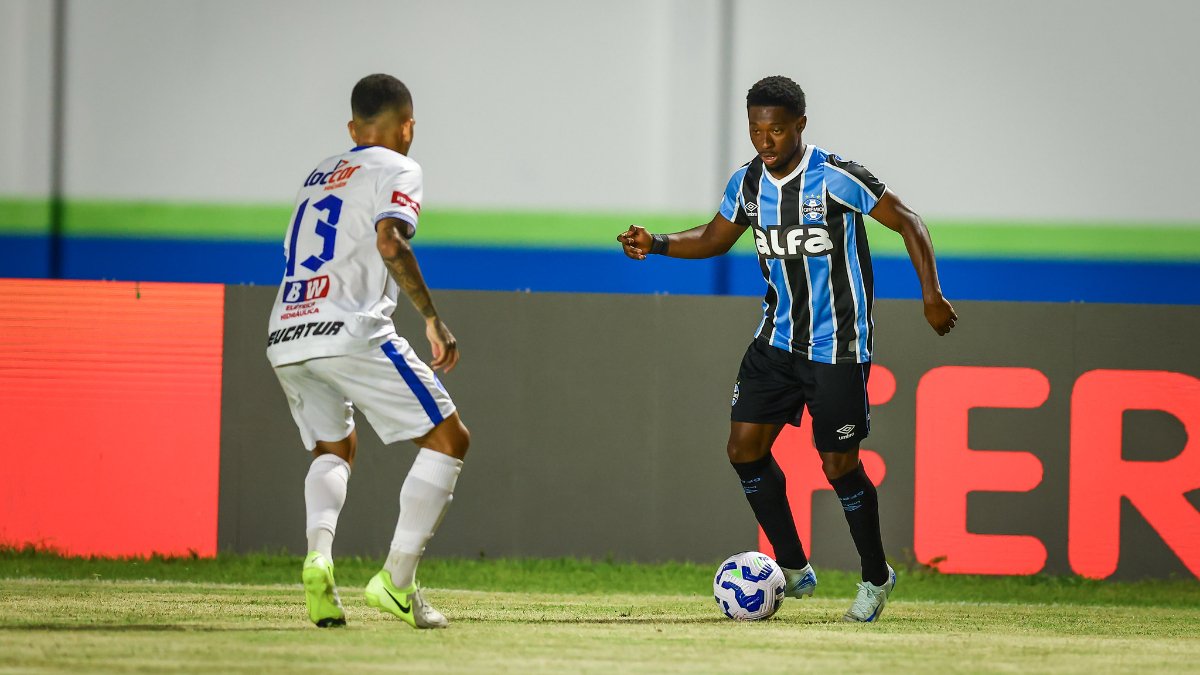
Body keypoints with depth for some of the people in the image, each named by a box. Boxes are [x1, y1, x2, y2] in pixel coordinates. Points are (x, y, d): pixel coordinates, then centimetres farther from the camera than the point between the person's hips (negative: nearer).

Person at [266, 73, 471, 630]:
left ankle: (318, 557, -1)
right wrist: (432, 318, -13)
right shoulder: (396, 170, 4)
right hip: (347, 332, -7)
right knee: (448, 438, 3)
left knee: (334, 447, 27)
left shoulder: (319, 175, 26)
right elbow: (388, 239, -14)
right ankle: (397, 580, -7)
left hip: (284, 337, 7)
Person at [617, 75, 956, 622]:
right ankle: (793, 569, 13)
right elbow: (714, 237, 18)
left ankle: (876, 577, 18)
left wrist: (931, 297, -16)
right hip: (777, 340, 6)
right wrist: (656, 244, 1)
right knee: (745, 448, -3)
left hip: (837, 348, -6)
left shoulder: (837, 178, -17)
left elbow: (908, 223, -10)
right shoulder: (749, 182, 1)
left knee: (839, 466, -4)